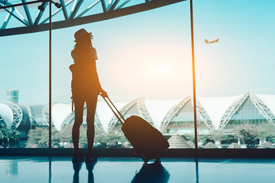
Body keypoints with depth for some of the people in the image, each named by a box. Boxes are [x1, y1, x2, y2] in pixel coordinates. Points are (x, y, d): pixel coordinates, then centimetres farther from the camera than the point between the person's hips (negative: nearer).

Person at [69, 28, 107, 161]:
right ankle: (89, 152, 0)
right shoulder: (91, 51, -8)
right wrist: (100, 89, -10)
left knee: (78, 120, 6)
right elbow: (93, 72, -12)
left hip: (77, 89, 5)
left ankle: (76, 151, 6)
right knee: (90, 121, -1)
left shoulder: (74, 53, 7)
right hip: (90, 89, -5)